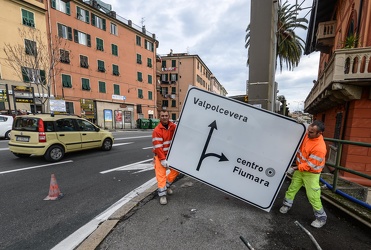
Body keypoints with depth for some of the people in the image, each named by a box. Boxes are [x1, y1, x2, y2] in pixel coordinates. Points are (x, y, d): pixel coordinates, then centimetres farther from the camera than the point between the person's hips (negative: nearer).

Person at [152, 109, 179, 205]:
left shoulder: (173, 127, -2)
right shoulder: (157, 130, -18)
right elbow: (157, 147, -21)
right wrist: (163, 160, -22)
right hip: (160, 156, -5)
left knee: (176, 170, 10)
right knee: (161, 174, -6)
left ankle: (167, 185, 31)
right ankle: (162, 194, 7)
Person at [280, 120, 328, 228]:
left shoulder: (320, 148, -32)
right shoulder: (307, 135, -10)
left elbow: (310, 165, -25)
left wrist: (297, 168, -21)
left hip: (311, 173, -7)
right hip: (299, 168, 7)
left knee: (313, 196, 0)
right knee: (292, 187, 14)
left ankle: (321, 217, 22)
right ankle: (287, 205, 32)